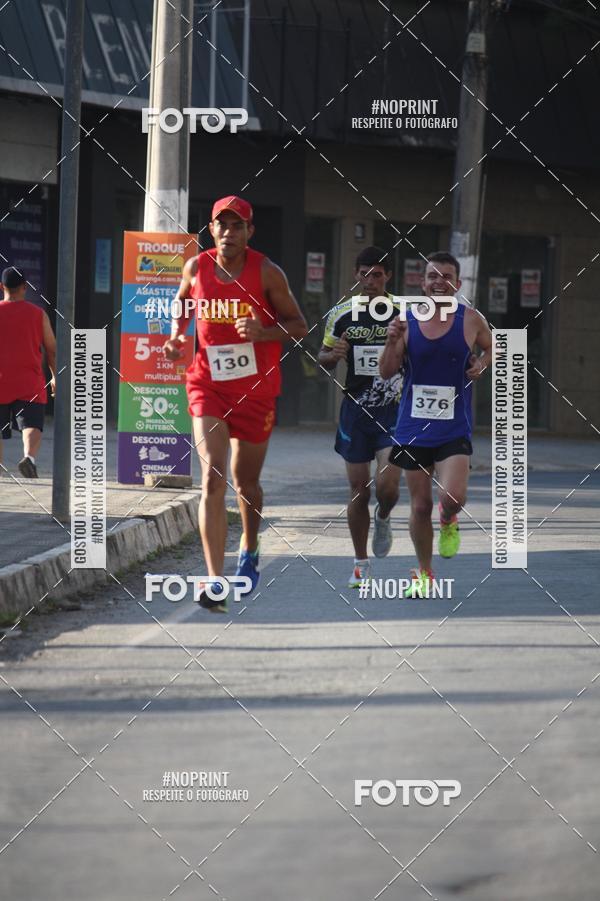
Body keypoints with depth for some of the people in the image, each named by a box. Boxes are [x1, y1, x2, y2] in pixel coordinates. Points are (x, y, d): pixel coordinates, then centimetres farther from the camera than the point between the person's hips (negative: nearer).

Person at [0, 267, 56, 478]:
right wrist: (56, 377, 21)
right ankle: (29, 457, -37)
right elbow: (52, 350, 8)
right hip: (30, 385, -1)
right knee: (32, 425, -11)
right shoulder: (38, 314, 3)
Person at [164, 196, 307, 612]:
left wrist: (264, 332, -20)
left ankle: (250, 550, 46)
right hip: (209, 386, 0)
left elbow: (299, 326, -1)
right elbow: (183, 303, 22)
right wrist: (177, 333, 3)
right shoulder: (196, 267, 0)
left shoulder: (267, 273, -7)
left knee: (246, 482, 14)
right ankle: (216, 584, -22)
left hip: (256, 389, 0)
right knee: (213, 478, -16)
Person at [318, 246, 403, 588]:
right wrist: (334, 354, -10)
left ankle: (383, 518, 23)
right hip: (355, 411, 2)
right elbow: (323, 359, 13)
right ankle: (361, 564, 15)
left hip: (394, 411, -2)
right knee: (358, 491, 3)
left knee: (387, 487, -14)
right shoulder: (341, 315, 3)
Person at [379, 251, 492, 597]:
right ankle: (424, 574, 26)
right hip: (413, 427, 2)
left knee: (453, 497, -20)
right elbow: (387, 372, 0)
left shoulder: (471, 320, -2)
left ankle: (449, 522, 17)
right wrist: (392, 341, -17)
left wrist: (482, 363, -4)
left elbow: (492, 347, 17)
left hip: (454, 429, -1)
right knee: (420, 505, 8)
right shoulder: (407, 321, -1)